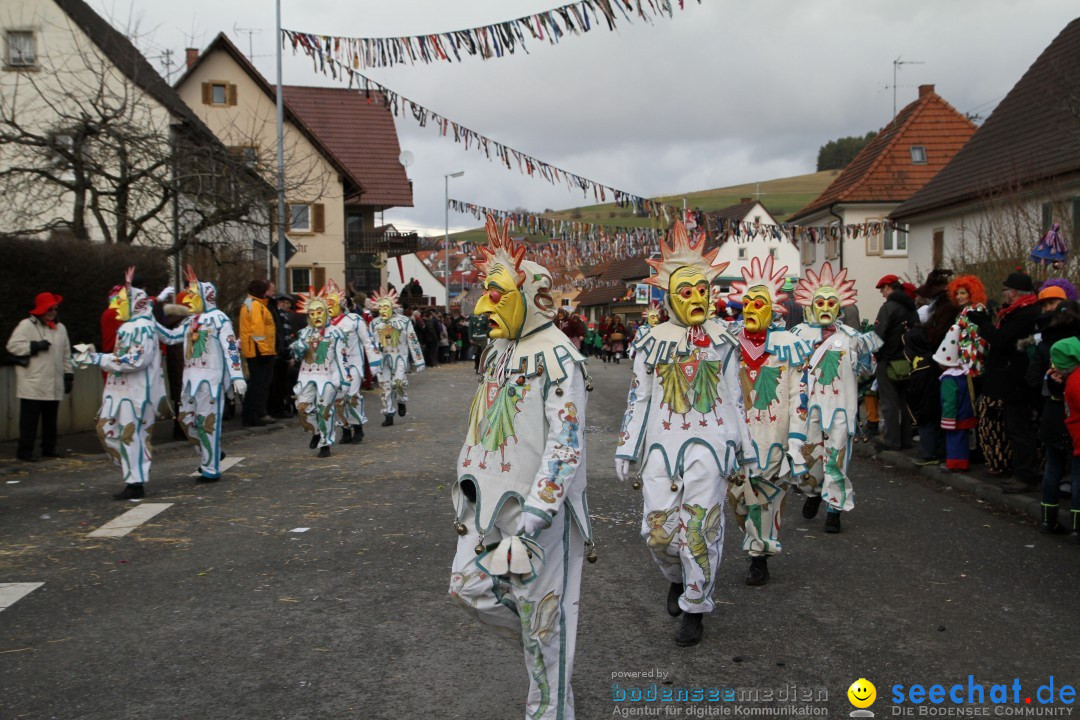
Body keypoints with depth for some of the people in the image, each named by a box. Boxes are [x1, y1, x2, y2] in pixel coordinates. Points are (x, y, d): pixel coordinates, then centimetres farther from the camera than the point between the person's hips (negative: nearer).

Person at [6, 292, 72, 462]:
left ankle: (49, 448, 21)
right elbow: (13, 345, -9)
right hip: (32, 383, -5)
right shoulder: (26, 325, -2)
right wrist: (34, 346, -17)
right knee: (29, 418, -4)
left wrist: (69, 375, 13)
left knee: (51, 418, 11)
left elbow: (66, 355, 17)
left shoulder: (60, 328, 15)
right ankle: (24, 451, 2)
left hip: (54, 384, 5)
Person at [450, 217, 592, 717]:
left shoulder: (557, 358, -16)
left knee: (542, 612, 3)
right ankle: (537, 641, 35)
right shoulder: (499, 349, 12)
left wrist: (529, 524, -26)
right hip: (490, 501, 9)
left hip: (537, 506, -8)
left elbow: (566, 447, -23)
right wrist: (467, 491, 21)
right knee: (469, 587, 12)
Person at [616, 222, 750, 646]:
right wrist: (626, 449, 6)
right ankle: (678, 578, 33)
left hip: (709, 444, -1)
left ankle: (695, 608, 13)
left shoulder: (722, 338, 5)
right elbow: (638, 398, 8)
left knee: (700, 528, -3)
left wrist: (740, 444, 13)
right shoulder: (652, 340, 4)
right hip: (662, 444, 1)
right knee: (657, 529, 0)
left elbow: (734, 395, 12)